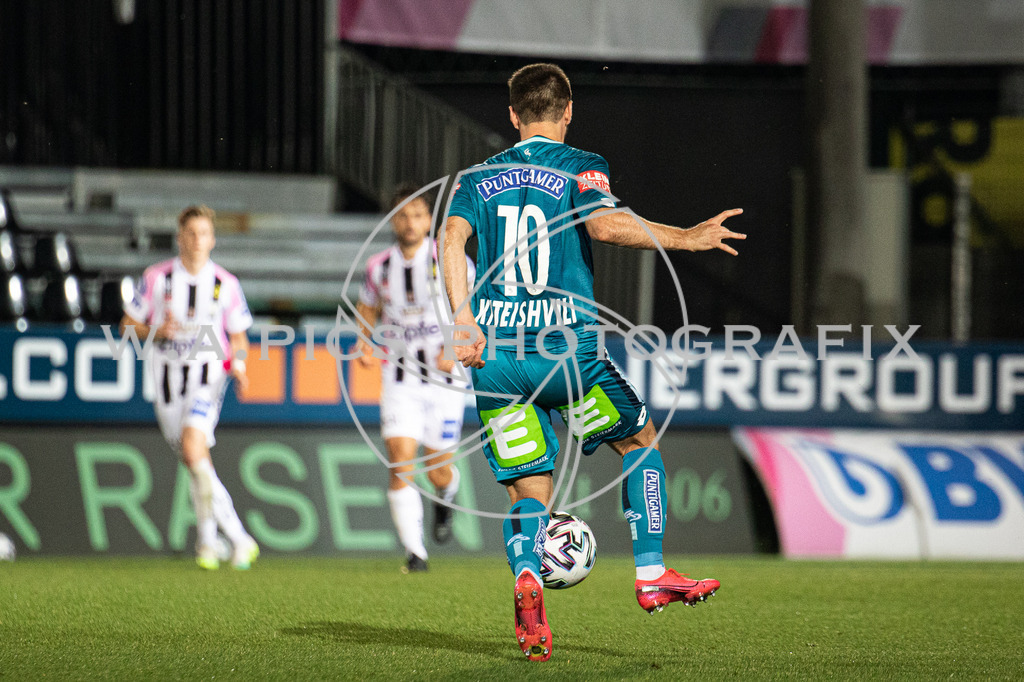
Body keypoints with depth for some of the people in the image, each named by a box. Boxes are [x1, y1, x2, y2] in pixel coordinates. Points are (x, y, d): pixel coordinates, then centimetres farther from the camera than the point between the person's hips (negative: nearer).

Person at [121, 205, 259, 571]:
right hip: (168, 372, 3)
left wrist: (238, 365, -8)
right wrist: (157, 331, -13)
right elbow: (128, 325, 7)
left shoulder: (226, 284, 2)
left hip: (208, 373, -3)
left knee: (192, 447, -22)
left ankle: (207, 538, -16)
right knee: (195, 460, 5)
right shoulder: (156, 278, 2)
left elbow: (238, 336, 11)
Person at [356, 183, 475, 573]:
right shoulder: (379, 267, 3)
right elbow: (367, 311, 19)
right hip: (400, 378, 2)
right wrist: (365, 346, -1)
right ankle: (414, 552, -8)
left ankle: (446, 498, 42)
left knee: (437, 472, 4)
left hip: (444, 379, -2)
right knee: (400, 463, -14)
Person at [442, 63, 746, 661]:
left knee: (530, 493, 8)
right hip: (565, 344, -3)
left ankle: (527, 583, -22)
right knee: (641, 439, 20)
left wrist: (464, 320, -8)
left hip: (495, 355, 3)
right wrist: (684, 238, -10)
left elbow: (453, 236, -2)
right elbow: (603, 224, -16)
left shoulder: (478, 179, 16)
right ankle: (652, 575, 13)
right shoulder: (581, 166, 4)